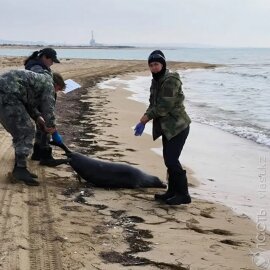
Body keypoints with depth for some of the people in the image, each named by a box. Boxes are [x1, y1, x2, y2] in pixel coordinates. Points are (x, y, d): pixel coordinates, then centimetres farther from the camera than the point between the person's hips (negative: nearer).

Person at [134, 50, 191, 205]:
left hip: (178, 126, -9)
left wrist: (145, 119, -19)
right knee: (168, 160, 12)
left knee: (172, 160, -12)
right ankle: (172, 192, 22)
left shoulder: (171, 80, -18)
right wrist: (144, 121, -1)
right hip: (167, 127, 9)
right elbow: (153, 105, 14)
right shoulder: (156, 81, 12)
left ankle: (183, 195, -2)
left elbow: (164, 106, -23)